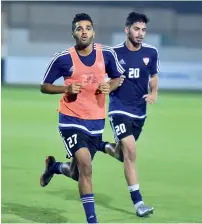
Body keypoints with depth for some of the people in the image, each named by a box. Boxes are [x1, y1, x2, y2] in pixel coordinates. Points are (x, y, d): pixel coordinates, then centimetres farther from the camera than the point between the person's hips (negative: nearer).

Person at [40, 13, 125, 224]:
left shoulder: (107, 54, -4)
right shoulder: (63, 59, -10)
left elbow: (117, 78, 13)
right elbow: (44, 87, -1)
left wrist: (109, 87, -10)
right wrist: (66, 89, -19)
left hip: (96, 121, 4)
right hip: (71, 119, -4)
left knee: (81, 171, 15)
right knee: (85, 166, -20)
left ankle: (53, 166, 48)